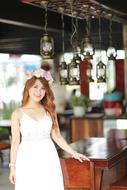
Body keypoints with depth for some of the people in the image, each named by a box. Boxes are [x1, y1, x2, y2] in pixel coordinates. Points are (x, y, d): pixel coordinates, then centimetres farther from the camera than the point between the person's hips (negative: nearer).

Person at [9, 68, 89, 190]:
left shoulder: (49, 111, 5)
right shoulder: (18, 113, -2)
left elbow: (56, 136, 9)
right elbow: (15, 141, 0)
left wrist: (73, 153, 6)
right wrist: (12, 166, -1)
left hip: (48, 158, 2)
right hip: (27, 159, -2)